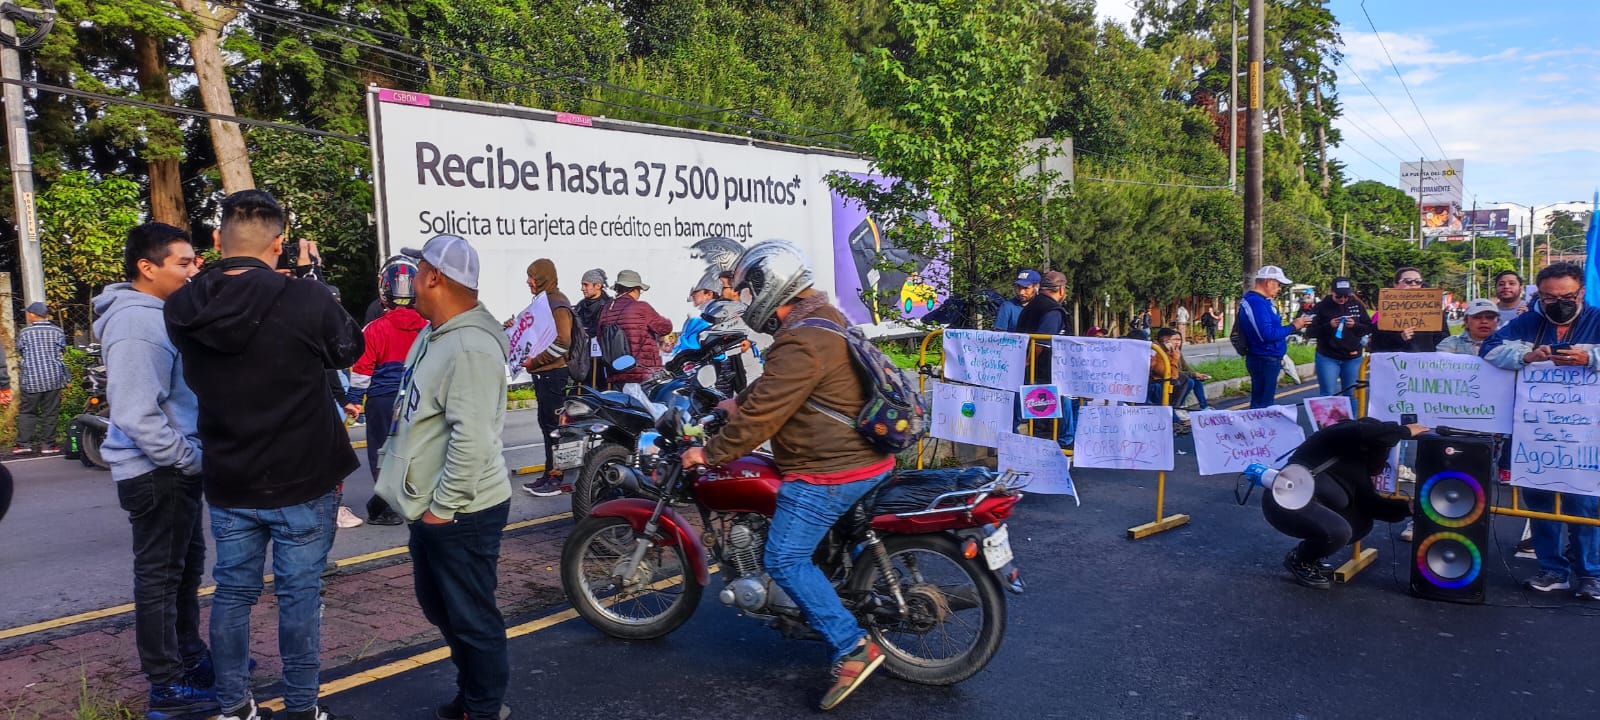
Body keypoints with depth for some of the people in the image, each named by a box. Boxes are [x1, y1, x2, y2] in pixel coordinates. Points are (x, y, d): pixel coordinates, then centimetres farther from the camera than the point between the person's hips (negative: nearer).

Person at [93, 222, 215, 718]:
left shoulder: (158, 315, 11)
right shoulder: (135, 323, -21)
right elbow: (137, 414, -27)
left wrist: (194, 458, 10)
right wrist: (190, 460, -19)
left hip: (177, 468, 10)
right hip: (157, 473, -10)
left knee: (187, 568, 20)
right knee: (159, 576, 1)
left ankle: (190, 657, 35)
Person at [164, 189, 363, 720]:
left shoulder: (183, 309, -7)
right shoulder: (306, 300, -21)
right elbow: (349, 349, -1)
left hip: (228, 482, 4)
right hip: (303, 481, -3)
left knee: (233, 591, 16)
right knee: (300, 594, 8)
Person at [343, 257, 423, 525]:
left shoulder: (374, 329, -11)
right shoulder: (426, 328, -1)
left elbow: (362, 368, -8)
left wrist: (353, 399, 1)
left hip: (382, 399, -3)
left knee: (382, 452, 5)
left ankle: (386, 508, 7)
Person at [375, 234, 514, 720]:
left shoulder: (470, 348, -23)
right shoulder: (434, 334, 11)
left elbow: (472, 440, -29)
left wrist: (443, 507, -21)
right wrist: (425, 500, 21)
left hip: (460, 515, -11)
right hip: (430, 508, 11)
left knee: (472, 619, 4)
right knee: (440, 609, 24)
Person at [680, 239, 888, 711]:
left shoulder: (801, 343, -22)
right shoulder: (826, 320, 13)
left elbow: (763, 413, -22)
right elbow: (772, 388, 25)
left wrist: (710, 453, -12)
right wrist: (738, 402, 27)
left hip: (829, 472, -11)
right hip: (865, 459, 11)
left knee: (785, 560, -7)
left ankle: (853, 649, -9)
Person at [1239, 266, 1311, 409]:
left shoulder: (1260, 300, 14)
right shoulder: (1257, 302, -19)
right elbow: (1267, 334, -27)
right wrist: (1293, 326, -16)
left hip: (1267, 360, 11)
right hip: (1265, 361, -11)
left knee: (1261, 404, 15)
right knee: (1262, 406, -6)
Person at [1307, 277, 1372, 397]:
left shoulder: (1357, 305, 4)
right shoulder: (1321, 307, -4)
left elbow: (1369, 327, 6)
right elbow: (1310, 331, -6)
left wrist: (1355, 325, -14)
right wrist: (1328, 326, -21)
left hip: (1353, 358, 3)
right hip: (1328, 358, -3)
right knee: (1328, 395, -3)